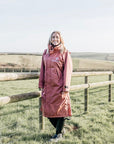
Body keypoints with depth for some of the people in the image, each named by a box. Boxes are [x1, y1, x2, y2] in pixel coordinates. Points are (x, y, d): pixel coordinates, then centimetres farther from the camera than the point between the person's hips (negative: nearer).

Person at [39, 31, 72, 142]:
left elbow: (67, 70, -7)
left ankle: (59, 134, 17)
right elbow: (43, 70, 13)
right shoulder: (46, 53, 11)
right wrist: (41, 85, 9)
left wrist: (66, 87, -13)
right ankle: (60, 129, 30)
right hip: (48, 86, 5)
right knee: (48, 110, 8)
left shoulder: (65, 53, -2)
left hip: (59, 86, -5)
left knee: (60, 109, 2)